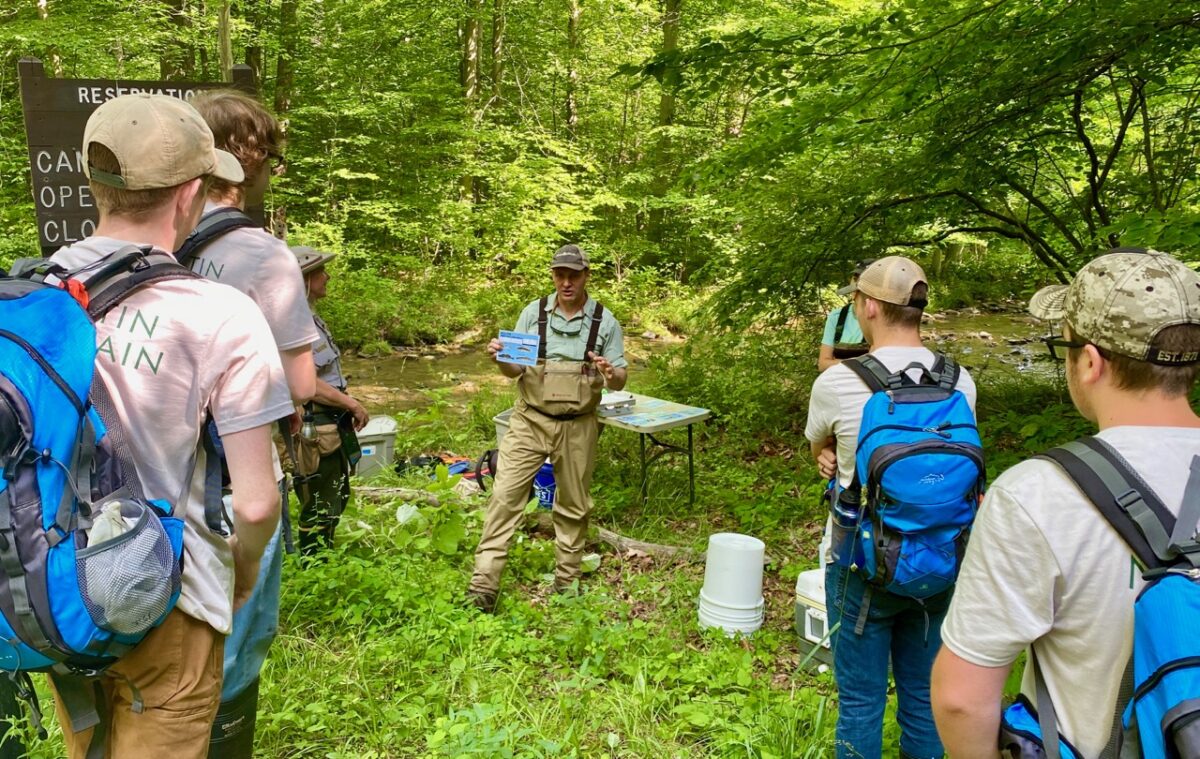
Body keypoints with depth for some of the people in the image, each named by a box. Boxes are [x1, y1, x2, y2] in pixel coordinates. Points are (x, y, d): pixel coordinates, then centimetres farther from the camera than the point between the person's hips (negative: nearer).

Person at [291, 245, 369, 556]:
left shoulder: (310, 317, 12)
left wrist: (348, 406, 14)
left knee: (337, 497, 22)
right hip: (316, 429, -11)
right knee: (320, 507, 1)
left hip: (333, 424, 11)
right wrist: (352, 404, -17)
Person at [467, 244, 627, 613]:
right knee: (505, 495, -8)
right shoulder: (533, 312, 1)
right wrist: (501, 358, -16)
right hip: (530, 420, 0)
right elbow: (515, 370, 6)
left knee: (573, 506, 11)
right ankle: (483, 584, -4)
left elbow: (621, 379, 0)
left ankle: (567, 582, 27)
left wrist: (612, 375, -23)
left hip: (577, 427, 0)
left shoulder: (604, 321, -1)